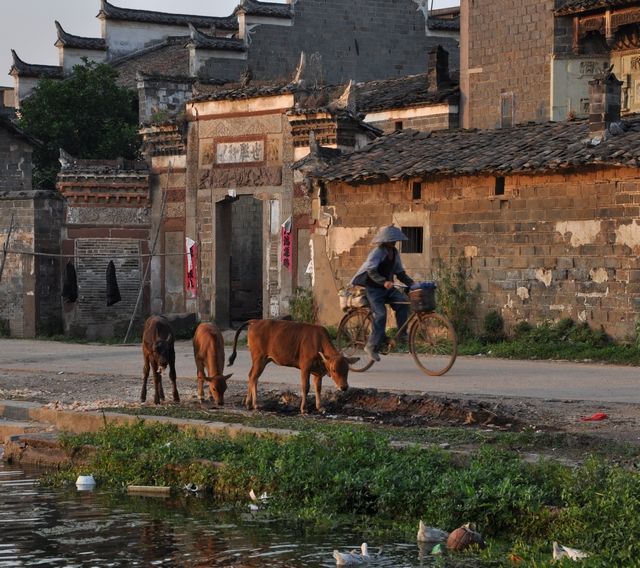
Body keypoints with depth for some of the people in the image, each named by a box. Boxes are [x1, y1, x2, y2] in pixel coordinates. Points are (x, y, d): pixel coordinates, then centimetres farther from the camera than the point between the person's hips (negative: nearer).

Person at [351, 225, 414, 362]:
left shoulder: (394, 252, 8)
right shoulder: (377, 252, -16)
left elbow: (400, 272, 14)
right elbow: (371, 271, -29)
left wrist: (412, 284, 3)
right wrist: (384, 282, -40)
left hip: (387, 287, 7)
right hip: (373, 288, -6)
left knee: (402, 302, -19)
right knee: (380, 314, -19)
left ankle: (402, 335, -13)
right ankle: (372, 346, -9)